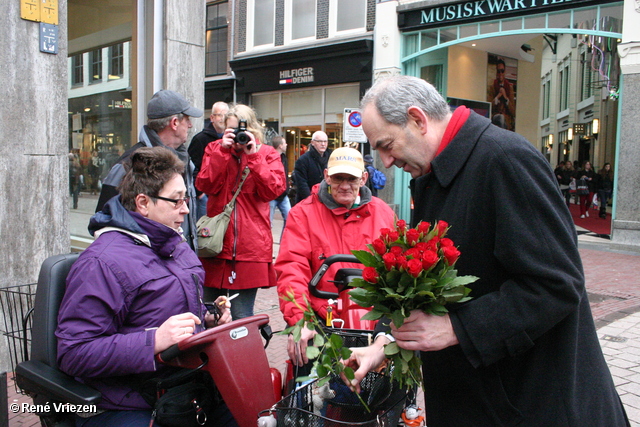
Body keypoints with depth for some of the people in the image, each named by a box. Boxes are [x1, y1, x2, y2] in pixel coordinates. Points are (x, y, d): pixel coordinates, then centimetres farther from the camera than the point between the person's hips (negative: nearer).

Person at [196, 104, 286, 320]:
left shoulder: (267, 153, 6)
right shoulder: (214, 149, 11)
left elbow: (274, 190, -9)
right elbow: (206, 185, -5)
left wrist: (253, 155, -12)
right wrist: (222, 151, -11)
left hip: (250, 244, -2)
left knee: (242, 318, 2)